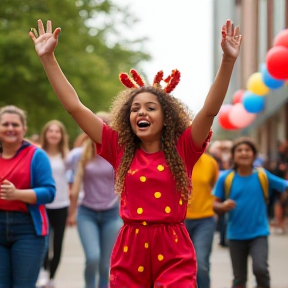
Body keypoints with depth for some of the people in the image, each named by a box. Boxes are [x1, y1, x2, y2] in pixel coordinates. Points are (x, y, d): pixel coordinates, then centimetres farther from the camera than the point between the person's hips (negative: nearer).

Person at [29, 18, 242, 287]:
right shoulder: (120, 148, 5)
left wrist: (228, 60, -23)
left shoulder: (182, 149, 1)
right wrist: (47, 57, -2)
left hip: (173, 253, -2)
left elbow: (210, 109, -12)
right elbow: (74, 106, 2)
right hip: (129, 252, 2)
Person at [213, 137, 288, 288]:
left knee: (260, 269, -21)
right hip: (236, 235, 1)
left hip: (259, 233, -1)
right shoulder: (225, 178, -5)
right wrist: (223, 206, -22)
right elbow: (215, 204, -1)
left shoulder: (262, 175, -3)